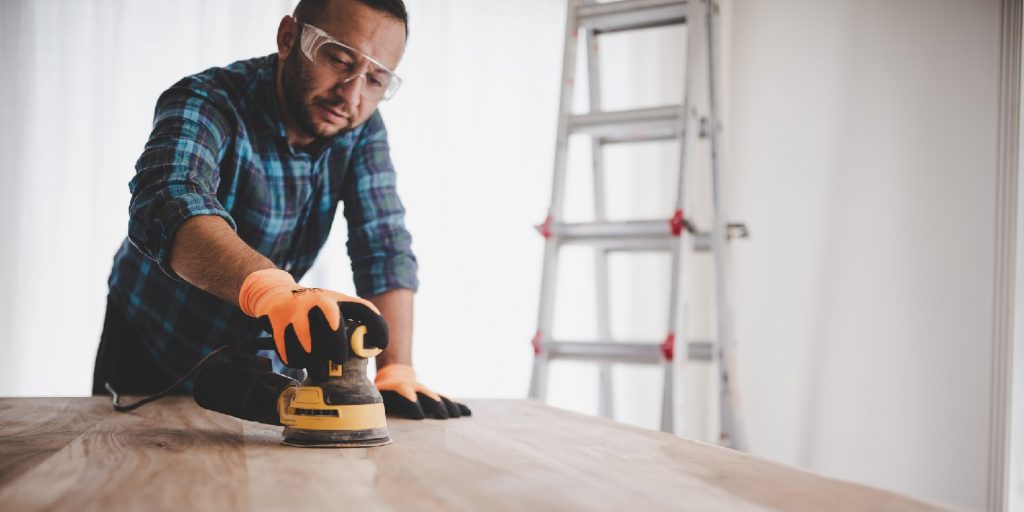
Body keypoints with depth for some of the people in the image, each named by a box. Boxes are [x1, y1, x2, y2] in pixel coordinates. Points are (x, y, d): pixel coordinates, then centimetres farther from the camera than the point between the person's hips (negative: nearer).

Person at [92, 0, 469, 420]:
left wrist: (396, 372, -28)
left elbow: (386, 248, -14)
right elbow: (170, 206, -46)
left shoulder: (360, 129, -9)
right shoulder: (206, 104, -26)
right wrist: (268, 288, -65)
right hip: (148, 352, -4)